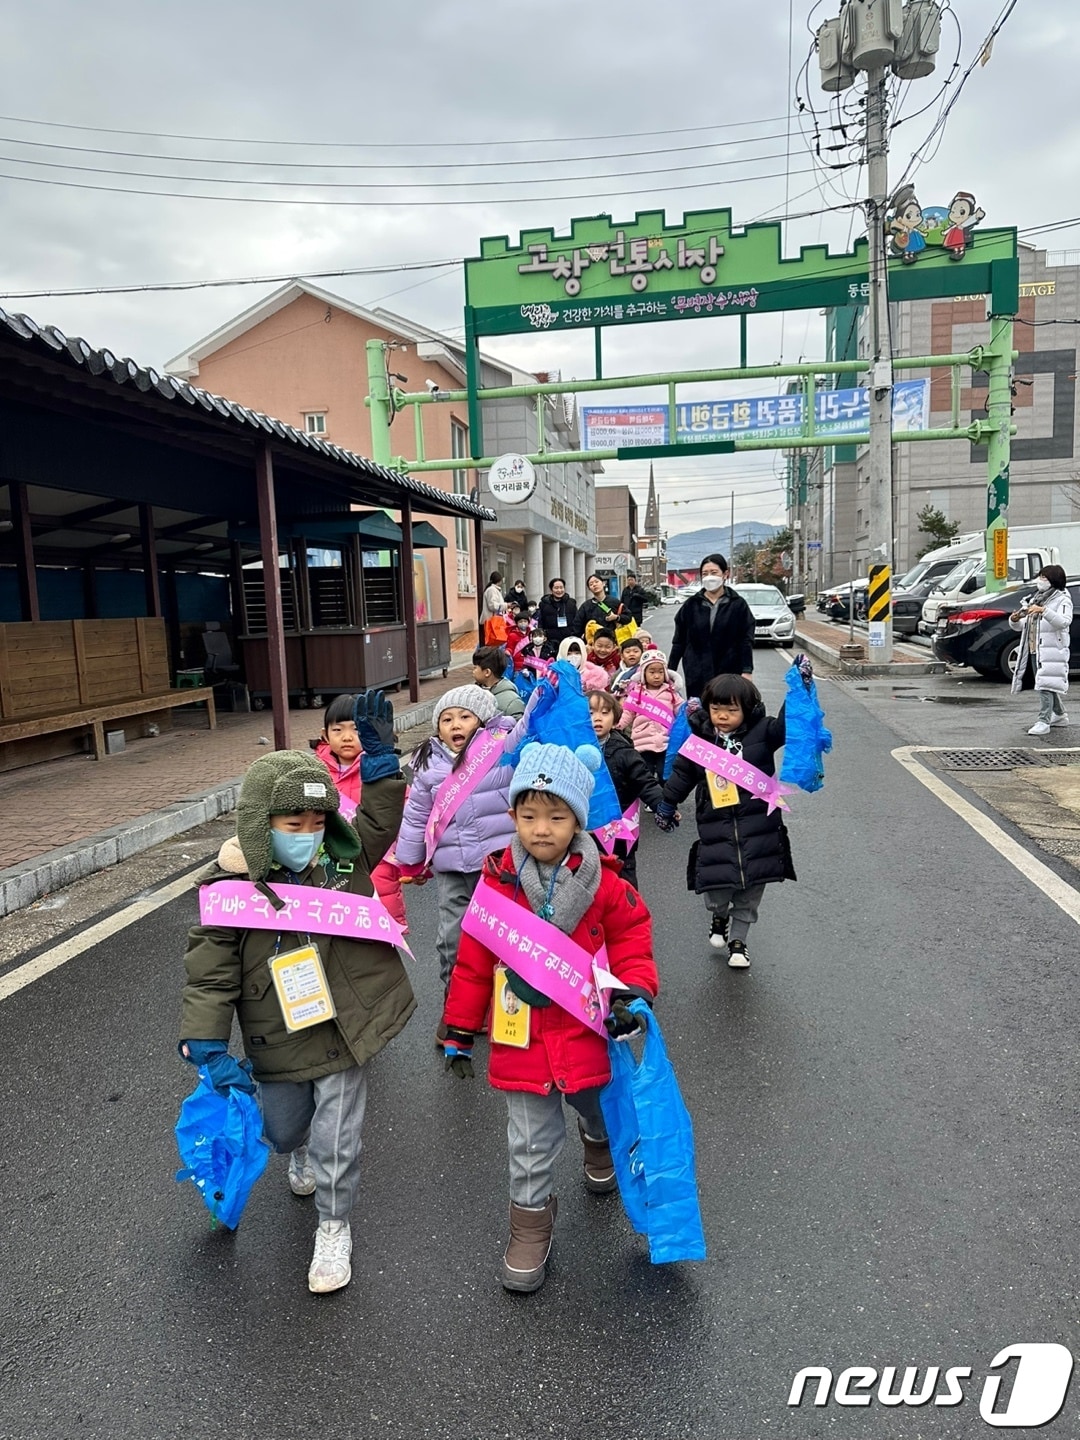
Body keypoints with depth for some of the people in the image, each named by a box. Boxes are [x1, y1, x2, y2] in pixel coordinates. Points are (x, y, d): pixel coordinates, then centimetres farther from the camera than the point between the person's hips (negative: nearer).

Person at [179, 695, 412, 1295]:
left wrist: (380, 758, -24)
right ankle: (303, 1153, 62)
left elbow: (377, 823, -9)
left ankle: (334, 1228, 33)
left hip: (344, 1033, 0)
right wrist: (209, 1049, -16)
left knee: (336, 1140, 6)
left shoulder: (341, 860, -10)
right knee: (282, 1130, 24)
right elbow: (209, 975, -13)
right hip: (276, 1044, 1)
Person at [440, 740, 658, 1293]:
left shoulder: (604, 886, -13)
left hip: (586, 1035, 1)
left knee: (604, 1113, 26)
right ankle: (530, 1225, 36)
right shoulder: (497, 883, -13)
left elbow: (631, 942, -1)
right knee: (531, 1143, 12)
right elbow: (473, 963, -4)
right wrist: (459, 1030, 2)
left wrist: (633, 994, -18)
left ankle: (597, 1141, 62)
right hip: (520, 1040, -1)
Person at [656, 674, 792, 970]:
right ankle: (720, 915, 30)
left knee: (750, 893, 9)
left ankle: (737, 939, 31)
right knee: (716, 889, -5)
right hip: (716, 831, 1)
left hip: (758, 830, 0)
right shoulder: (700, 741, 2)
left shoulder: (761, 733, -3)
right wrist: (665, 808, 22)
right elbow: (681, 776, 14)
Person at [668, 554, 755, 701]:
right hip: (696, 675, 1)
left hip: (729, 673, -1)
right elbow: (679, 641, 9)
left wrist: (747, 671, -7)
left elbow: (746, 641, 0)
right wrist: (670, 671, 6)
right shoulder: (691, 605, 6)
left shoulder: (738, 605, 2)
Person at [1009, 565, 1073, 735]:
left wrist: (1044, 611, -33)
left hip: (1052, 650, -8)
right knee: (1049, 684, 17)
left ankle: (1043, 722, -15)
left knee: (1045, 685, -14)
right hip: (1035, 650, 8)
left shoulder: (1062, 600, -4)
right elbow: (1021, 626, 18)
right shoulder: (1035, 599, 18)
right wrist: (1014, 620, -5)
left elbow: (1064, 622, -23)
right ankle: (1060, 716, 32)